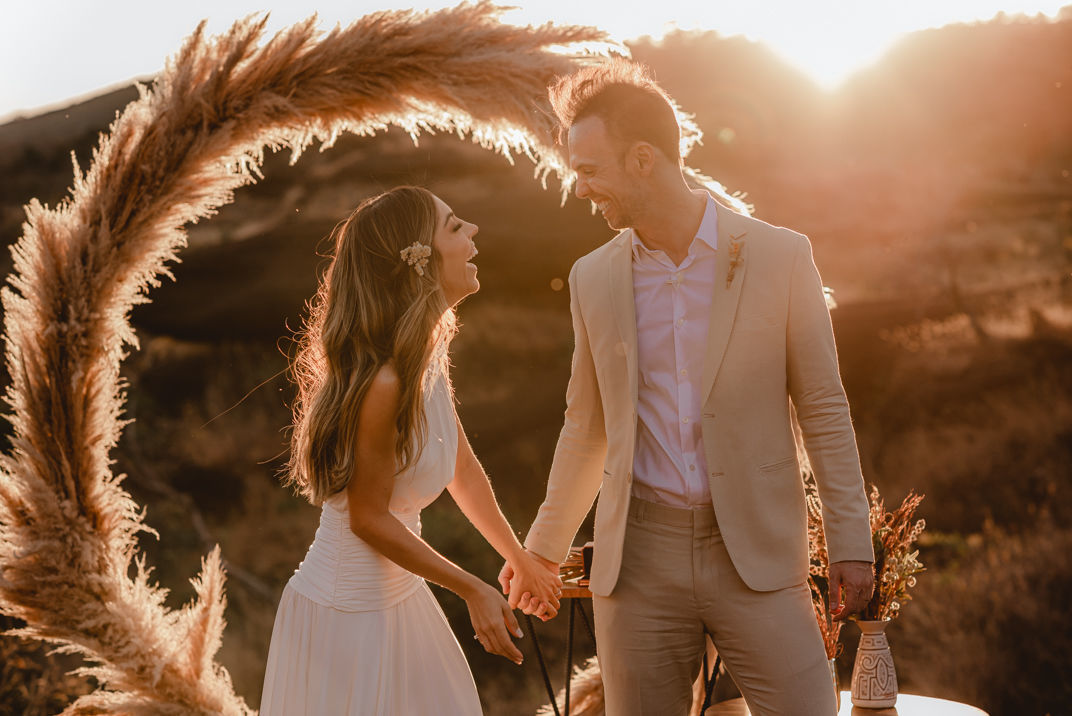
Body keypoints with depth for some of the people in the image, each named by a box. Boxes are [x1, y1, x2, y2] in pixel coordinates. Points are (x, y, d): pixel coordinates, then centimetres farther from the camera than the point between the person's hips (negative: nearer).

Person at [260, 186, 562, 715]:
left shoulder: (429, 355, 0)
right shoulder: (383, 383, -27)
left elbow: (460, 467, 14)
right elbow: (369, 519, -19)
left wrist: (518, 558, 25)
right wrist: (473, 589, -10)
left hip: (398, 596, 9)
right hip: (345, 612, -9)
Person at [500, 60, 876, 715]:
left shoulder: (779, 256, -2)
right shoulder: (594, 278, 7)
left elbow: (823, 407, 1)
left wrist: (851, 541, -2)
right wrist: (543, 549, 21)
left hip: (756, 556, -2)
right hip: (638, 559, 3)